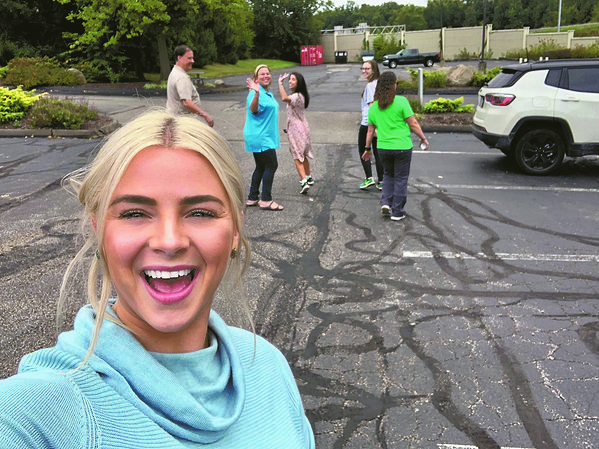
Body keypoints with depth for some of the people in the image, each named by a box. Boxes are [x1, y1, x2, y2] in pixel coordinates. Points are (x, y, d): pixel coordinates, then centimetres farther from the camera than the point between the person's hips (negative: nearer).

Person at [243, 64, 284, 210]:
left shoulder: (268, 93, 16)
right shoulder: (255, 93, -15)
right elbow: (253, 110, -33)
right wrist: (256, 92, -47)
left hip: (265, 137, 10)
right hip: (259, 137, -10)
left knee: (261, 167, 13)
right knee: (271, 165, -8)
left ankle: (252, 198, 20)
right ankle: (266, 200, -1)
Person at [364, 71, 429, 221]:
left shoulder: (373, 107, 2)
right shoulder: (401, 101, -11)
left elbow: (370, 130, 9)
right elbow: (413, 124, -9)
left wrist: (368, 149, 19)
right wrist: (423, 138, 3)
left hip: (383, 148, 4)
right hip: (402, 146, -4)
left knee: (389, 175, 23)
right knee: (401, 178, 7)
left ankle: (385, 203, 8)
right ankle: (397, 212, 12)